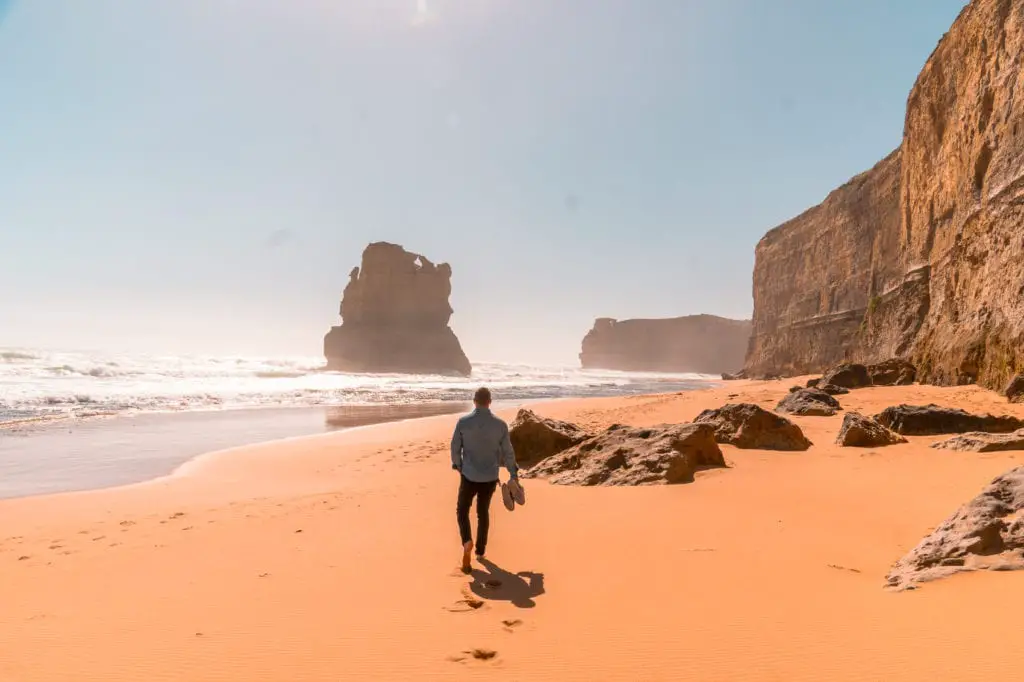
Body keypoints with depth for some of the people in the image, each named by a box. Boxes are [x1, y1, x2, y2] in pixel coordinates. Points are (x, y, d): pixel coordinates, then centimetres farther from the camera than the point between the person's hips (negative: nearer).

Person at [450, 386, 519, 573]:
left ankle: (467, 542, -8)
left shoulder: (463, 422, -10)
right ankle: (480, 550, 27)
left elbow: (455, 448, -2)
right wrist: (514, 475, 12)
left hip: (469, 476, -2)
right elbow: (508, 452, -1)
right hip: (490, 478, 2)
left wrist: (458, 466, 16)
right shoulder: (500, 425, -8)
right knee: (483, 512, 20)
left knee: (462, 510, 16)